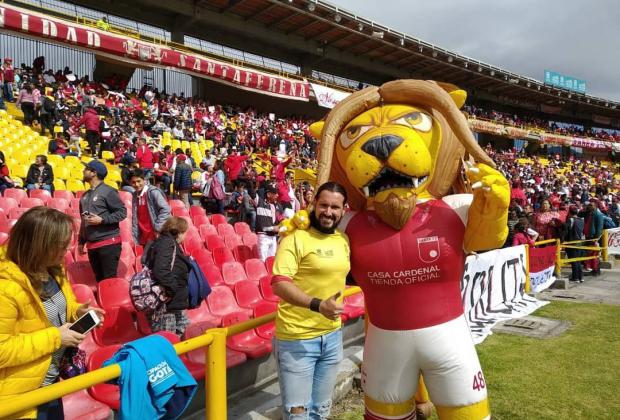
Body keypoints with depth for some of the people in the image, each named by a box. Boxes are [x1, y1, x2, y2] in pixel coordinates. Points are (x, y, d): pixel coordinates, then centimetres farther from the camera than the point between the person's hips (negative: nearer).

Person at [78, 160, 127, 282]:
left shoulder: (108, 191, -7)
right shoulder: (85, 195, 15)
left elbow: (122, 212, -11)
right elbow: (84, 220, 23)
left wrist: (101, 220, -19)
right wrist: (81, 242, 22)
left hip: (109, 242, -7)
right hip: (91, 244, 7)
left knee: (110, 279, -6)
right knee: (99, 279, 12)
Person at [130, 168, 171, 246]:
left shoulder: (153, 192, -10)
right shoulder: (134, 196, 13)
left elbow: (165, 210, -17)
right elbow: (134, 219, 15)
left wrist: (159, 228, -18)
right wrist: (135, 237, 9)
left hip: (155, 234, -7)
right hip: (143, 236, 7)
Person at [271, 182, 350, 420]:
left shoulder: (344, 240, 6)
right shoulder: (295, 238, -14)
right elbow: (279, 284, -23)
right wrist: (318, 305, -31)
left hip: (333, 336, 6)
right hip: (296, 338, -6)